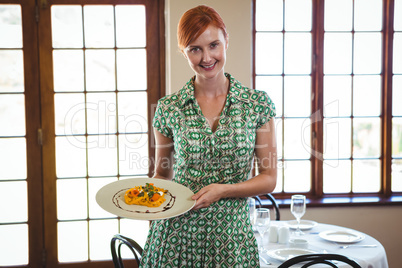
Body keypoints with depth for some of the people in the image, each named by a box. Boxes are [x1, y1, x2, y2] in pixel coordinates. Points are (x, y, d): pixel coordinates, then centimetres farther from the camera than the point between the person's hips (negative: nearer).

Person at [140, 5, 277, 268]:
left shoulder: (258, 103, -3)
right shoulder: (169, 108, -2)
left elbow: (269, 178, -1)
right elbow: (162, 173, 9)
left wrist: (222, 190, -15)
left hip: (232, 235, 0)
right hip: (176, 233, 1)